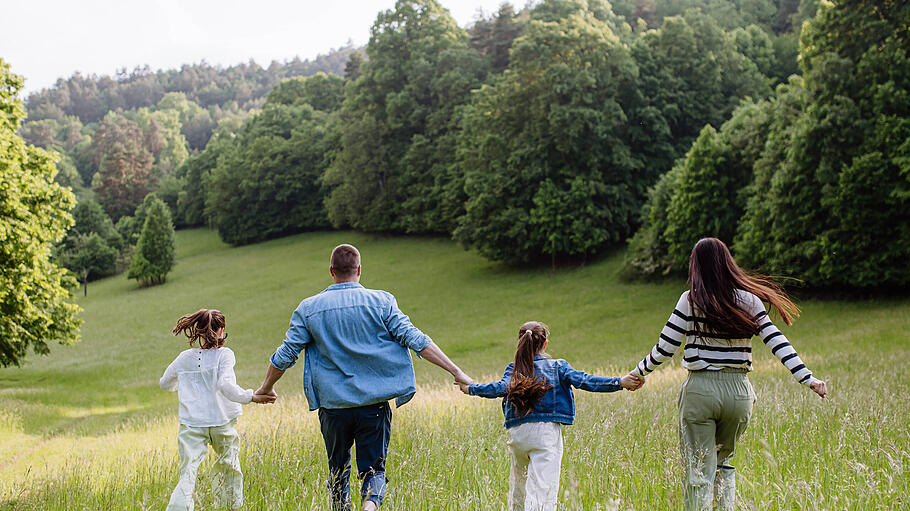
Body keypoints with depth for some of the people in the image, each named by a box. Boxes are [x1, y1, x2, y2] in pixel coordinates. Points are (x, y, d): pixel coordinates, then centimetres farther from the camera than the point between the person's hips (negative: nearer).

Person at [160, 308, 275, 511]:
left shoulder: (185, 358, 6)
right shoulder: (224, 355, -5)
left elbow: (165, 383, 21)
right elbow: (225, 385, -21)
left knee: (187, 474, -6)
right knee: (229, 468, 21)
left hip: (191, 425, 2)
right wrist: (251, 396, -22)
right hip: (222, 424, -1)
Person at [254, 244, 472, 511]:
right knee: (374, 469, 5)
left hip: (333, 405, 1)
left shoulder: (308, 308, 2)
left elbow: (285, 355, 5)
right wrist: (456, 371, -4)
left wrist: (266, 388, 22)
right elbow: (415, 340, -7)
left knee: (338, 467, 21)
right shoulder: (381, 301, -2)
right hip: (374, 403, -1)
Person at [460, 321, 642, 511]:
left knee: (518, 483, 21)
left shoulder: (513, 369, 8)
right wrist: (619, 382, -9)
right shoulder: (557, 366, 5)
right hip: (546, 431, -3)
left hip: (516, 432, 3)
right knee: (542, 489, -10)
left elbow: (501, 388, -8)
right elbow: (583, 380, -7)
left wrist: (471, 389, 6)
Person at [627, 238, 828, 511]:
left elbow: (664, 348, -2)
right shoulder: (749, 300, 4)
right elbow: (778, 343, -1)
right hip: (739, 391, 4)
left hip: (700, 389, -3)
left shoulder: (691, 300, -4)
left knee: (698, 470, 2)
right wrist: (808, 377, 2)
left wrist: (638, 373, 12)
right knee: (724, 462, 23)